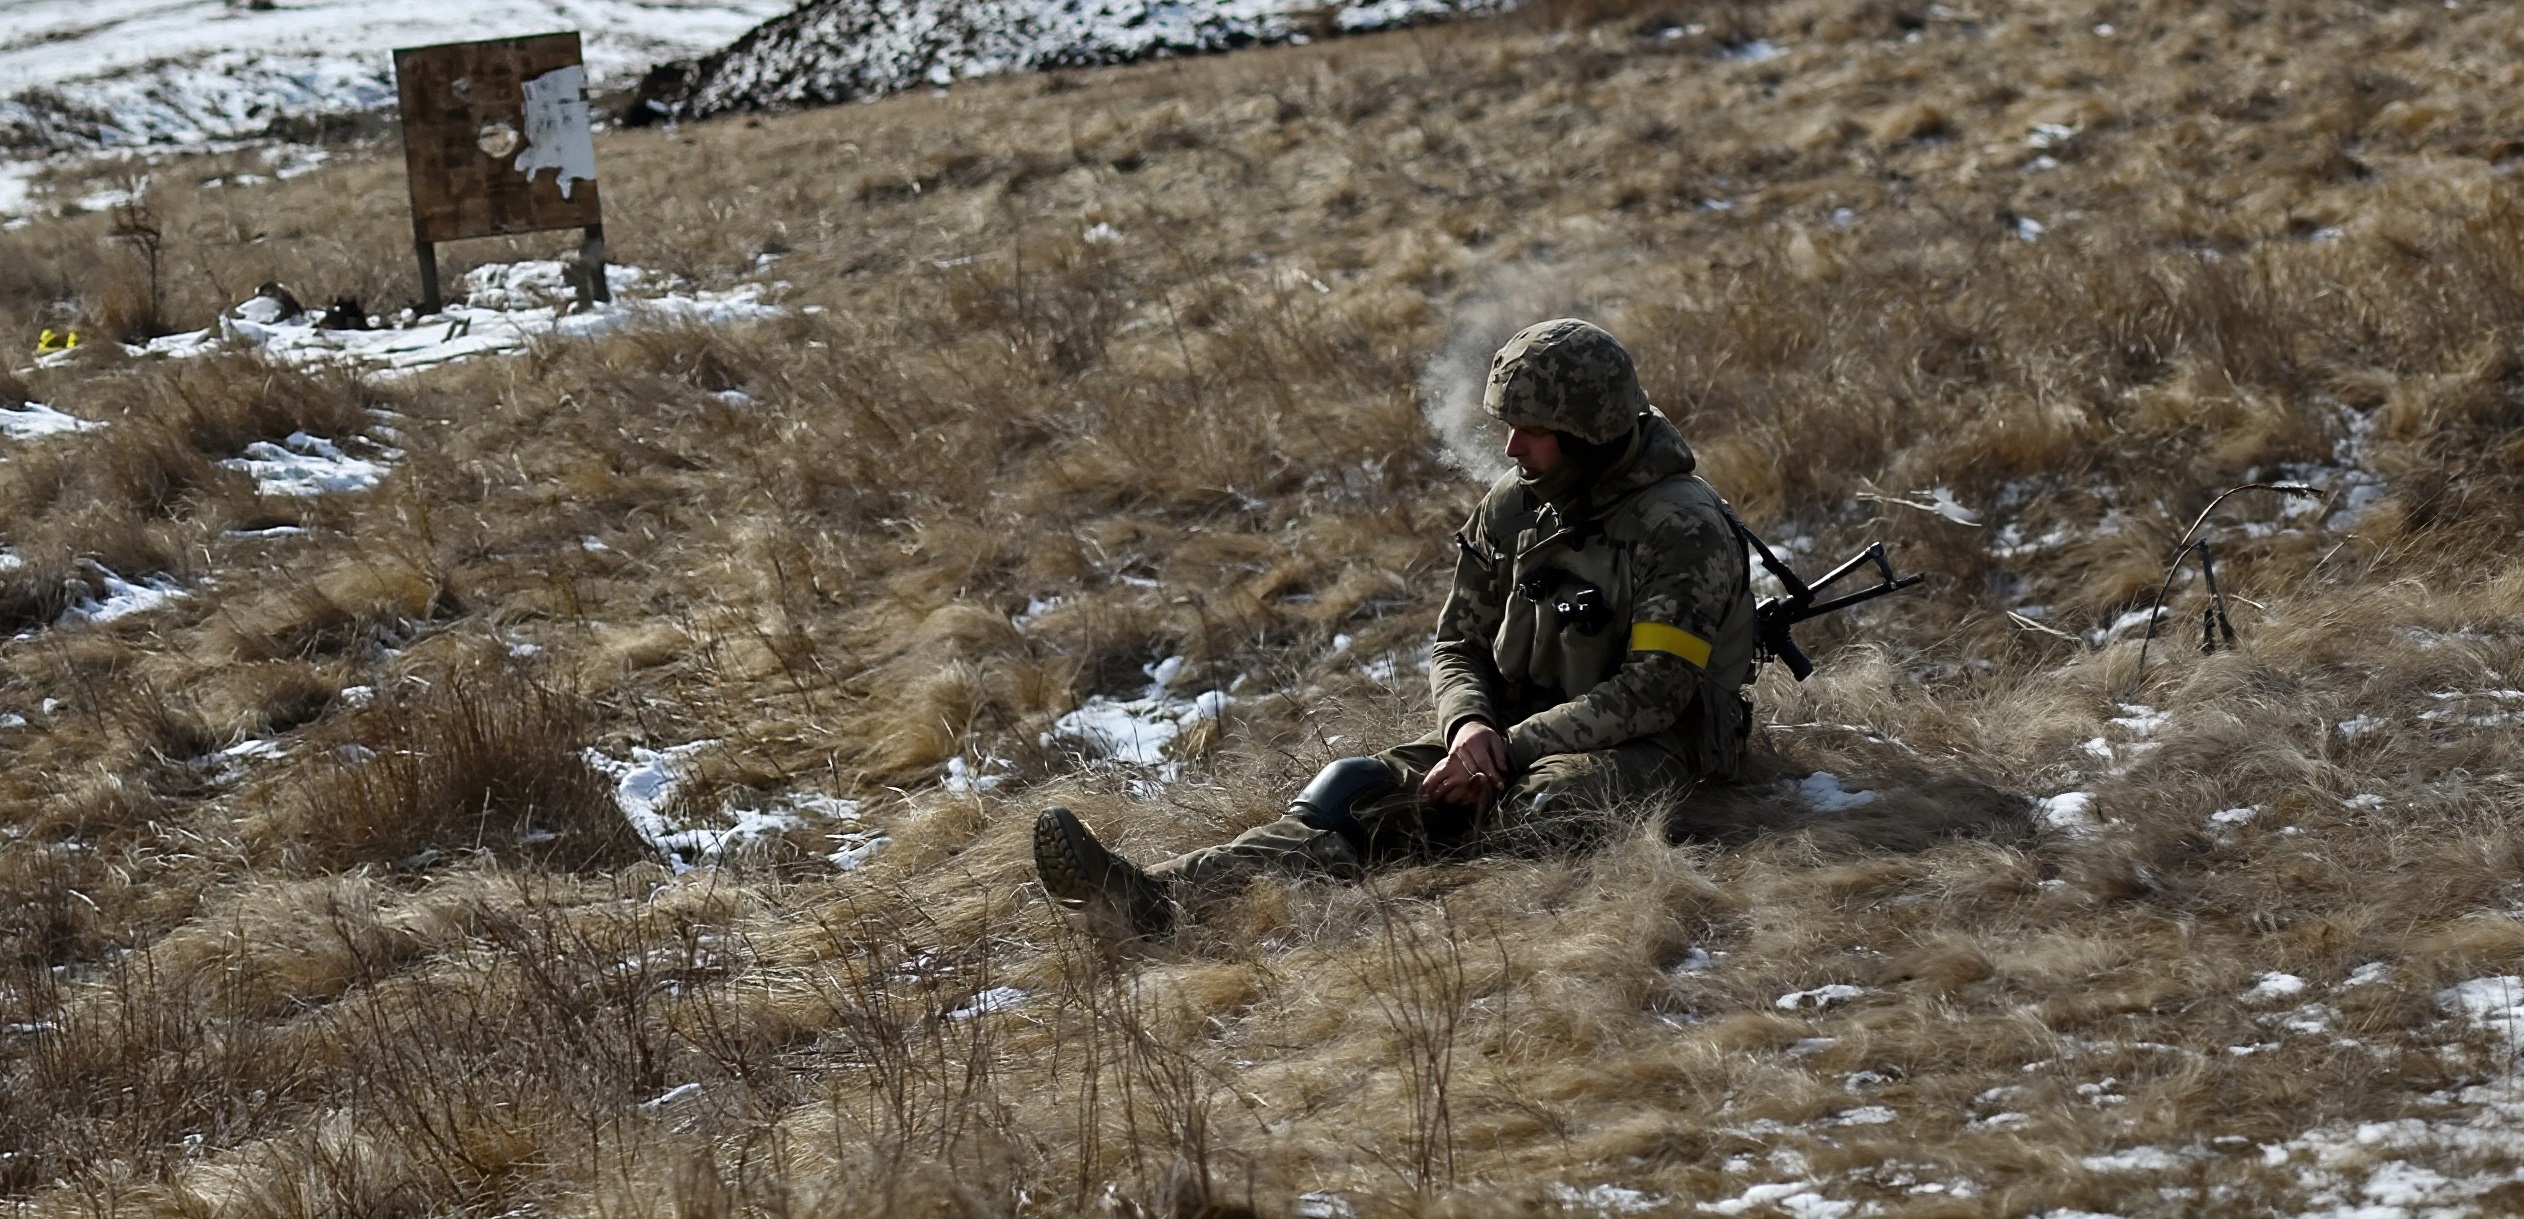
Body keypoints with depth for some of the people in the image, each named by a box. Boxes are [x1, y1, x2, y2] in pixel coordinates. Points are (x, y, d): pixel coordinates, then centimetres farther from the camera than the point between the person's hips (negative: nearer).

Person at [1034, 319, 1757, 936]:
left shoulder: (1684, 528, -14)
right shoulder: (1513, 505, 7)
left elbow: (1652, 694, -19)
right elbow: (1458, 645, 10)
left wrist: (1508, 748, -21)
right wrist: (1469, 724, -13)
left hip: (1641, 748, -3)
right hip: (1519, 736, 4)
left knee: (1550, 803, -39)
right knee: (1363, 789, -20)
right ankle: (1158, 898, -39)